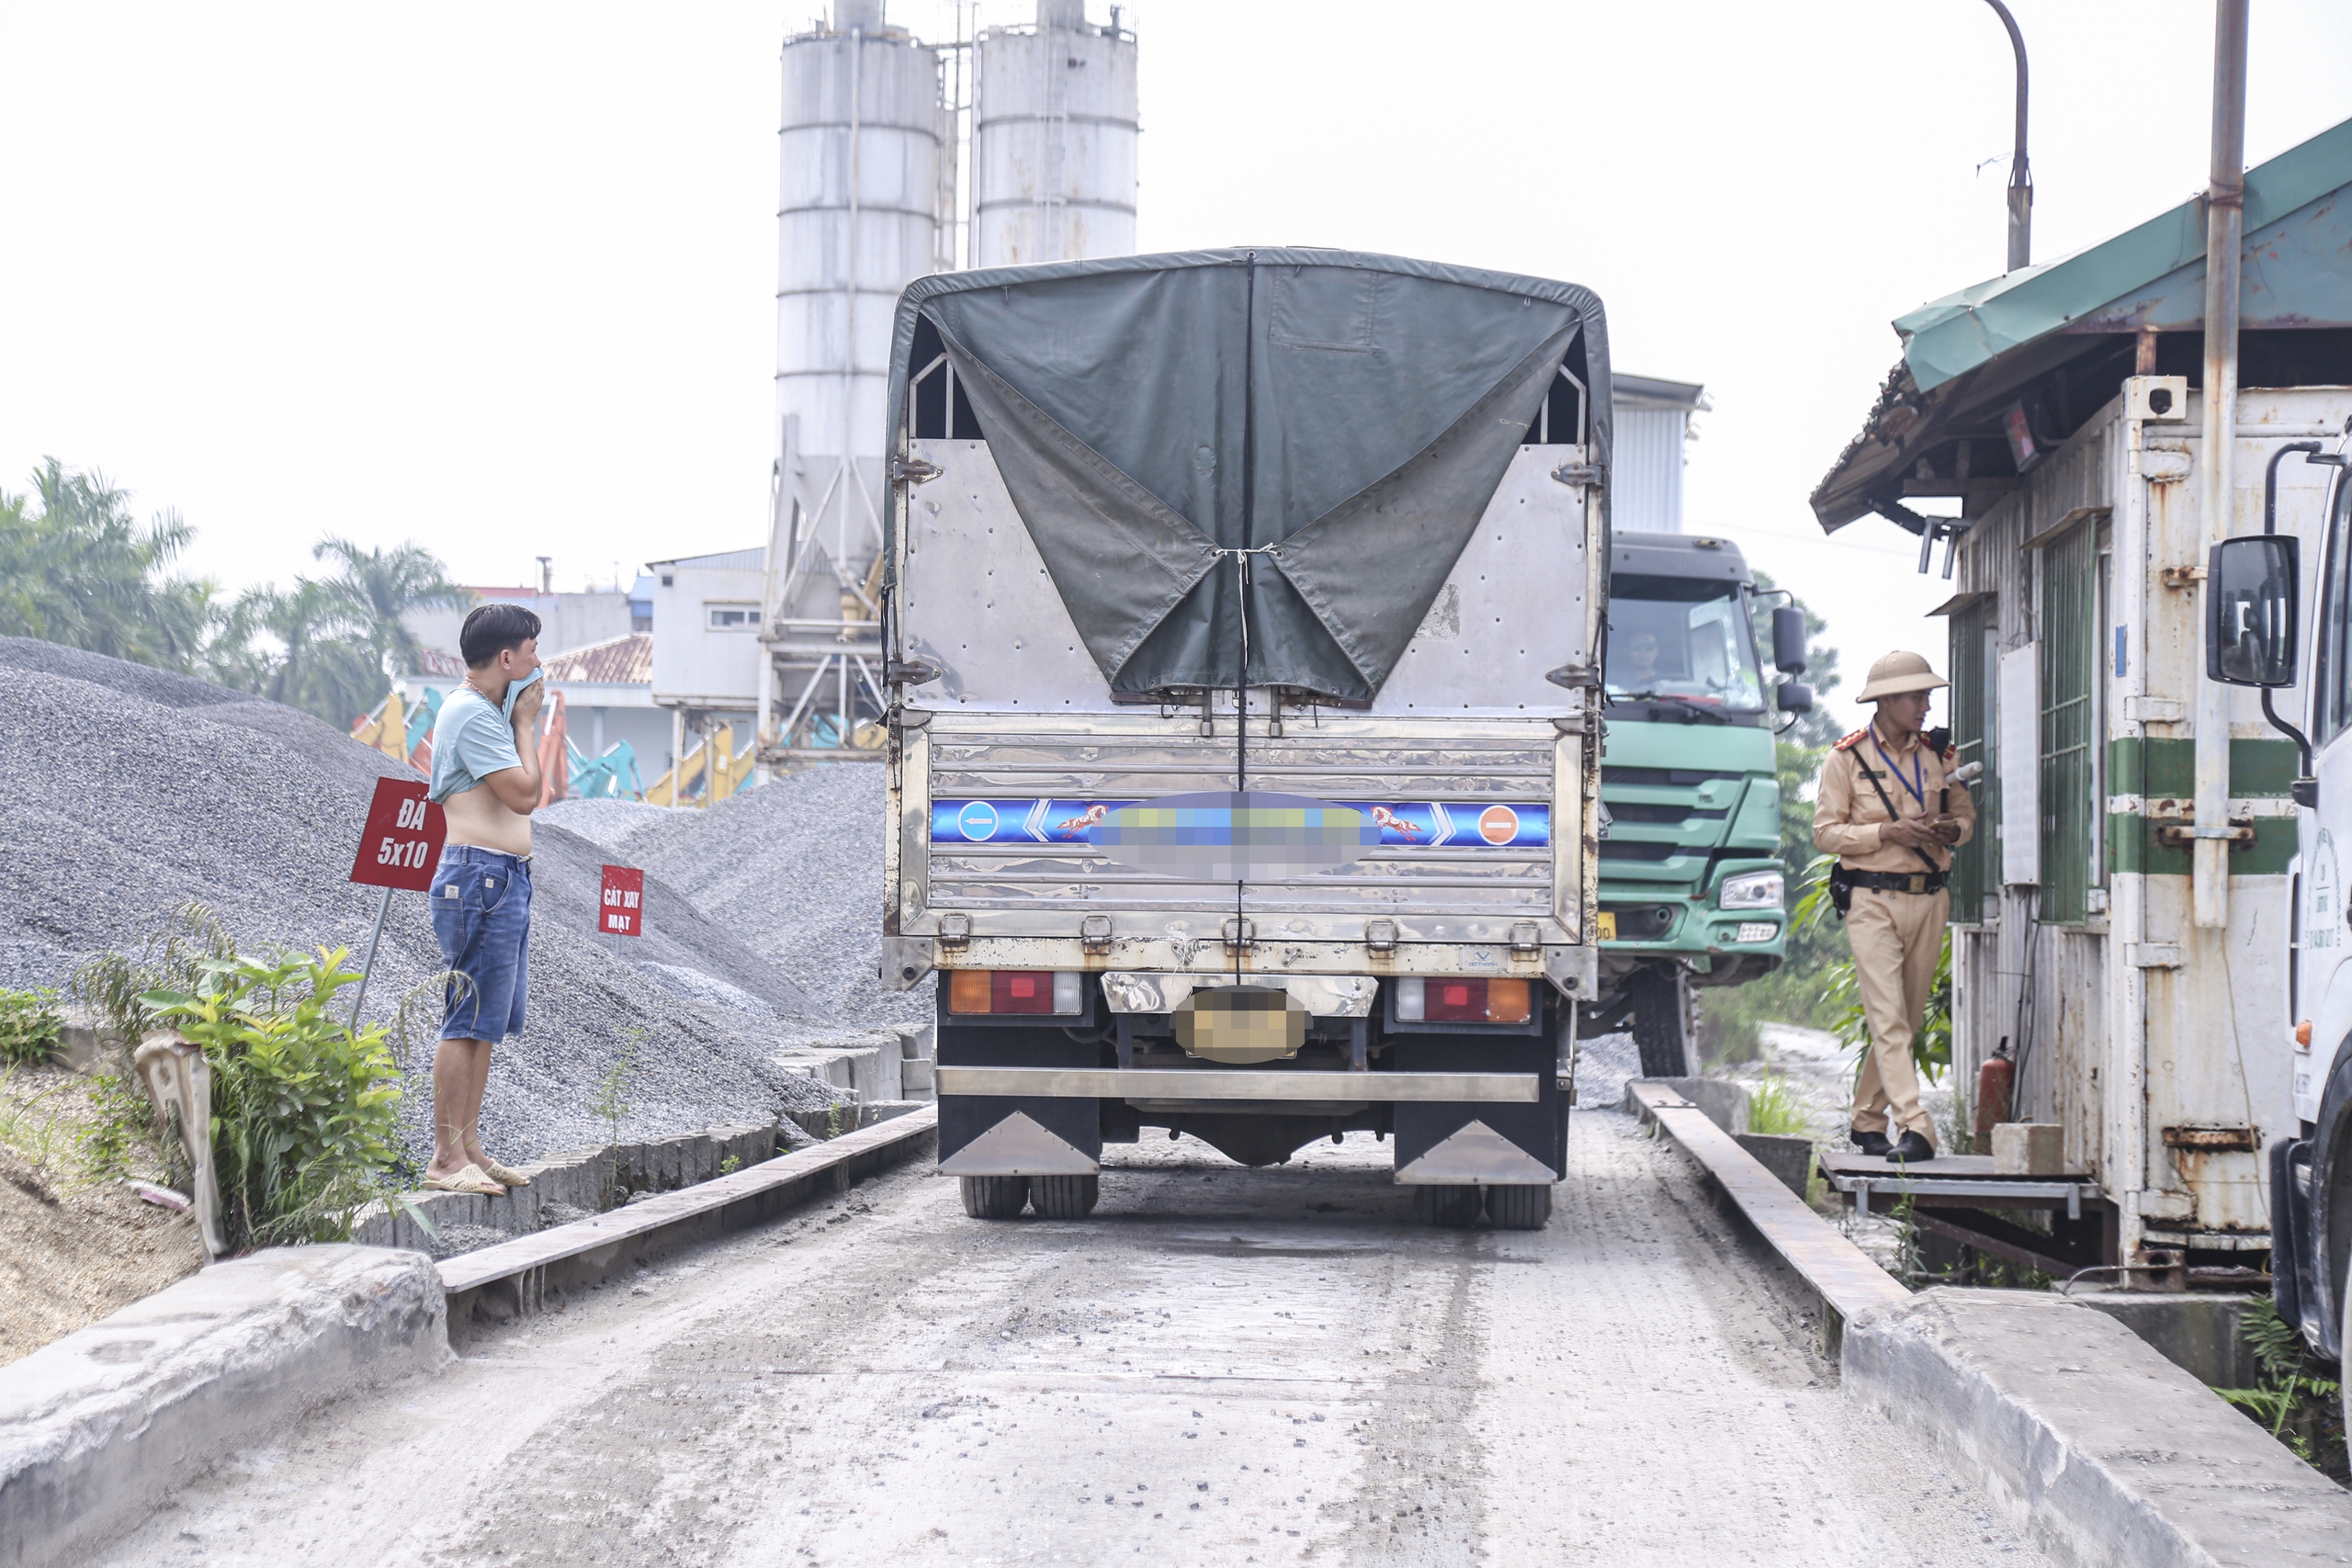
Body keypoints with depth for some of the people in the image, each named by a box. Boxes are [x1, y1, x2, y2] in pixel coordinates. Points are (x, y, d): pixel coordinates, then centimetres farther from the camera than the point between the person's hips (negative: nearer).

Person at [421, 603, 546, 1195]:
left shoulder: (489, 711, 19)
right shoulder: (471, 713, -14)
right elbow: (525, 794, -17)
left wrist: (521, 719, 18)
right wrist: (526, 722, -8)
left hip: (506, 879, 11)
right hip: (480, 877, -11)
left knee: (486, 1023, 13)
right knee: (467, 1023, -9)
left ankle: (469, 1147, 18)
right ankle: (446, 1159, -7)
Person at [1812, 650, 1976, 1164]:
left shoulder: (1938, 755, 11)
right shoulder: (1847, 758, -1)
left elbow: (1966, 812, 20)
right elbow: (1826, 833, -3)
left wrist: (1953, 829, -4)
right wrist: (1888, 833, -16)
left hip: (1930, 899, 5)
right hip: (1873, 902, -4)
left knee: (1909, 1018, 9)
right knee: (1888, 1018, -14)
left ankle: (1868, 1120, 22)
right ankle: (1915, 1127, -21)